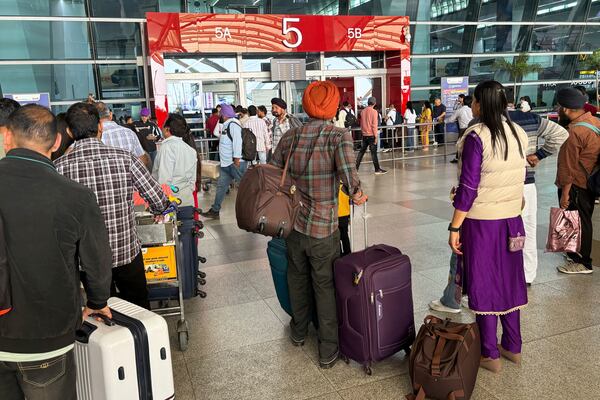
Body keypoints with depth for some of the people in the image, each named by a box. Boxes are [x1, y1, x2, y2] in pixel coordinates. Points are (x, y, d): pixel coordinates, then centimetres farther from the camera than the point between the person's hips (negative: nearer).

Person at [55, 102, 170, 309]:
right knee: (139, 308, 21)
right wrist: (156, 211, 11)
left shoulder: (59, 167, -14)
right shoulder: (125, 158, -15)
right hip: (127, 253, 0)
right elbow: (160, 202, -12)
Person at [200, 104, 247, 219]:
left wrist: (236, 158, -27)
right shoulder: (227, 125, 16)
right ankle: (215, 210, 19)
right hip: (227, 163, 10)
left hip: (236, 163, -10)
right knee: (221, 185, 12)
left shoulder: (233, 124, -15)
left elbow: (237, 141, -24)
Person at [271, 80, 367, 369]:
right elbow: (349, 177, -26)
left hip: (293, 224, 4)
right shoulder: (339, 136, -15)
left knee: (297, 278, 24)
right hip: (323, 229, -4)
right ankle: (328, 350, 23)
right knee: (325, 286, 12)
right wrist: (356, 194, -6)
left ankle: (298, 331, 44)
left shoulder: (290, 137, -2)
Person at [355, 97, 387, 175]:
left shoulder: (363, 111, 7)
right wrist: (375, 136, -12)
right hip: (371, 135, -6)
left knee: (362, 151, 12)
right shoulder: (374, 111, -11)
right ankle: (377, 169, 3)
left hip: (364, 135, 6)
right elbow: (374, 125, -14)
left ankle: (356, 168, 11)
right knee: (373, 152, -2)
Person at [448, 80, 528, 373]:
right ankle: (513, 346, 31)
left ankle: (490, 355, 17)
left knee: (483, 284, 6)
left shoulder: (476, 137, -17)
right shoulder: (519, 134, 4)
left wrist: (454, 227, -13)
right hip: (511, 218, 6)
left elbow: (468, 186, -18)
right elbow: (514, 177, 9)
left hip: (481, 220, -6)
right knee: (509, 280, 17)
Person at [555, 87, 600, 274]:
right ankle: (577, 255, 35)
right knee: (583, 222, 20)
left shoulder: (575, 132, -23)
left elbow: (569, 167, -22)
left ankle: (583, 263, 13)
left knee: (578, 224, 2)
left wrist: (565, 193, -17)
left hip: (576, 186, -9)